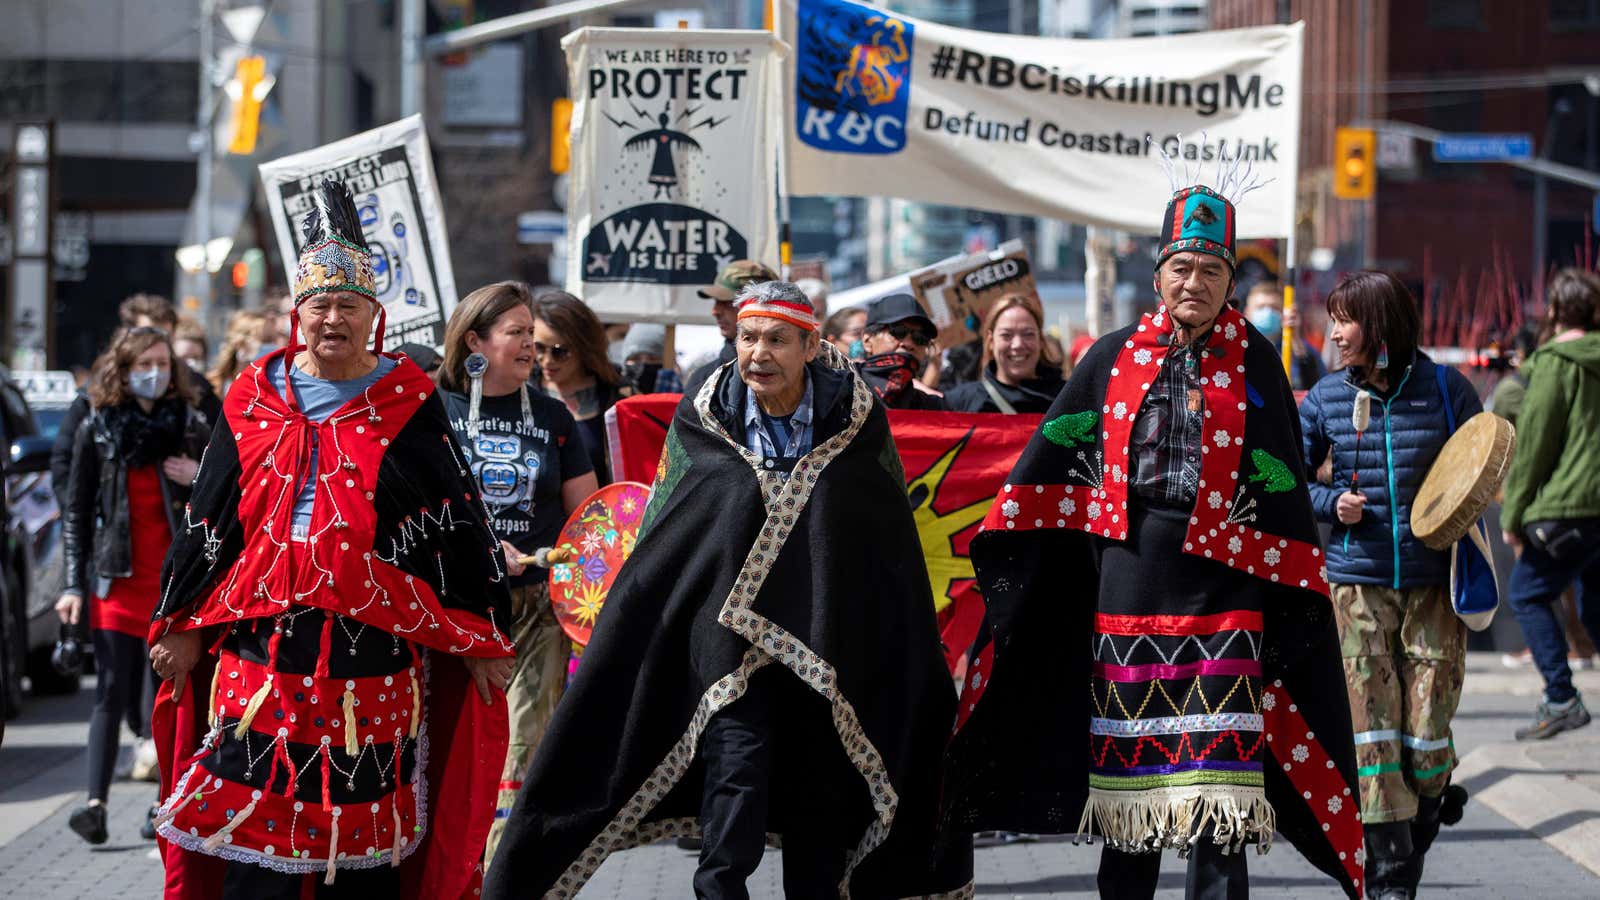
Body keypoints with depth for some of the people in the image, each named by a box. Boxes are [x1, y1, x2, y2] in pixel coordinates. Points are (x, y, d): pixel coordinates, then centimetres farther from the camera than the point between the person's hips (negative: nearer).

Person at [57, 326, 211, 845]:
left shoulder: (191, 427, 7)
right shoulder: (97, 429, 5)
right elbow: (76, 511, 6)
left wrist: (200, 481, -9)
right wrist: (73, 584, -1)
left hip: (177, 581, 1)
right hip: (117, 580, -1)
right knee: (112, 693, -8)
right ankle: (97, 805, -14)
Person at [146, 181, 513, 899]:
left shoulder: (407, 402, 3)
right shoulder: (255, 400, 8)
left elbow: (460, 521, 4)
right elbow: (207, 517, 14)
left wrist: (482, 637, 2)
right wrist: (183, 626, 13)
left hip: (375, 644, -1)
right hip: (263, 636, 1)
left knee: (365, 822, 2)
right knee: (256, 833, -2)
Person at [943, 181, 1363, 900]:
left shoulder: (1254, 364, 3)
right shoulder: (1113, 359, 8)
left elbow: (1281, 485, 3)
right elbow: (1047, 462, 11)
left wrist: (1294, 598, -1)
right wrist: (1003, 553, 7)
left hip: (1218, 586, -2)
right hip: (1125, 582, 2)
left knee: (1217, 779, -7)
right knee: (1126, 776, 9)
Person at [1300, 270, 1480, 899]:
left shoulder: (1446, 390, -1)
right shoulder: (1326, 398, 3)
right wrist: (1331, 504, -7)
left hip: (1434, 585, -1)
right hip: (1357, 582, 1)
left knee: (1427, 735, -1)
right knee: (1372, 729, -4)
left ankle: (1421, 823, 24)